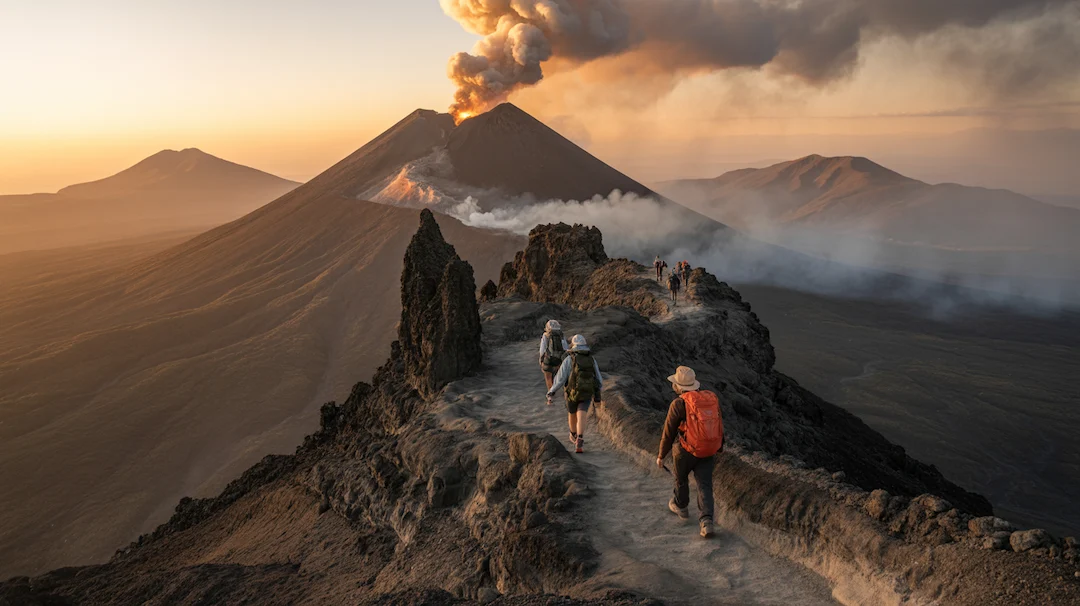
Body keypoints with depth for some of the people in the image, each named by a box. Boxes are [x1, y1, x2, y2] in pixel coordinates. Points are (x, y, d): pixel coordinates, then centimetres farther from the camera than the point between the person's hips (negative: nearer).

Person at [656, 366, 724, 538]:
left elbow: (669, 433, -10)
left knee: (681, 478, 22)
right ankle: (706, 521, -6)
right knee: (704, 485, 8)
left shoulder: (679, 404, -15)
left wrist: (661, 456, 1)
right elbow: (720, 425, 12)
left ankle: (681, 507, 43)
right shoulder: (712, 398, 1)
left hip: (687, 451, -4)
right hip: (709, 452, 4)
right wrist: (720, 446, 27)